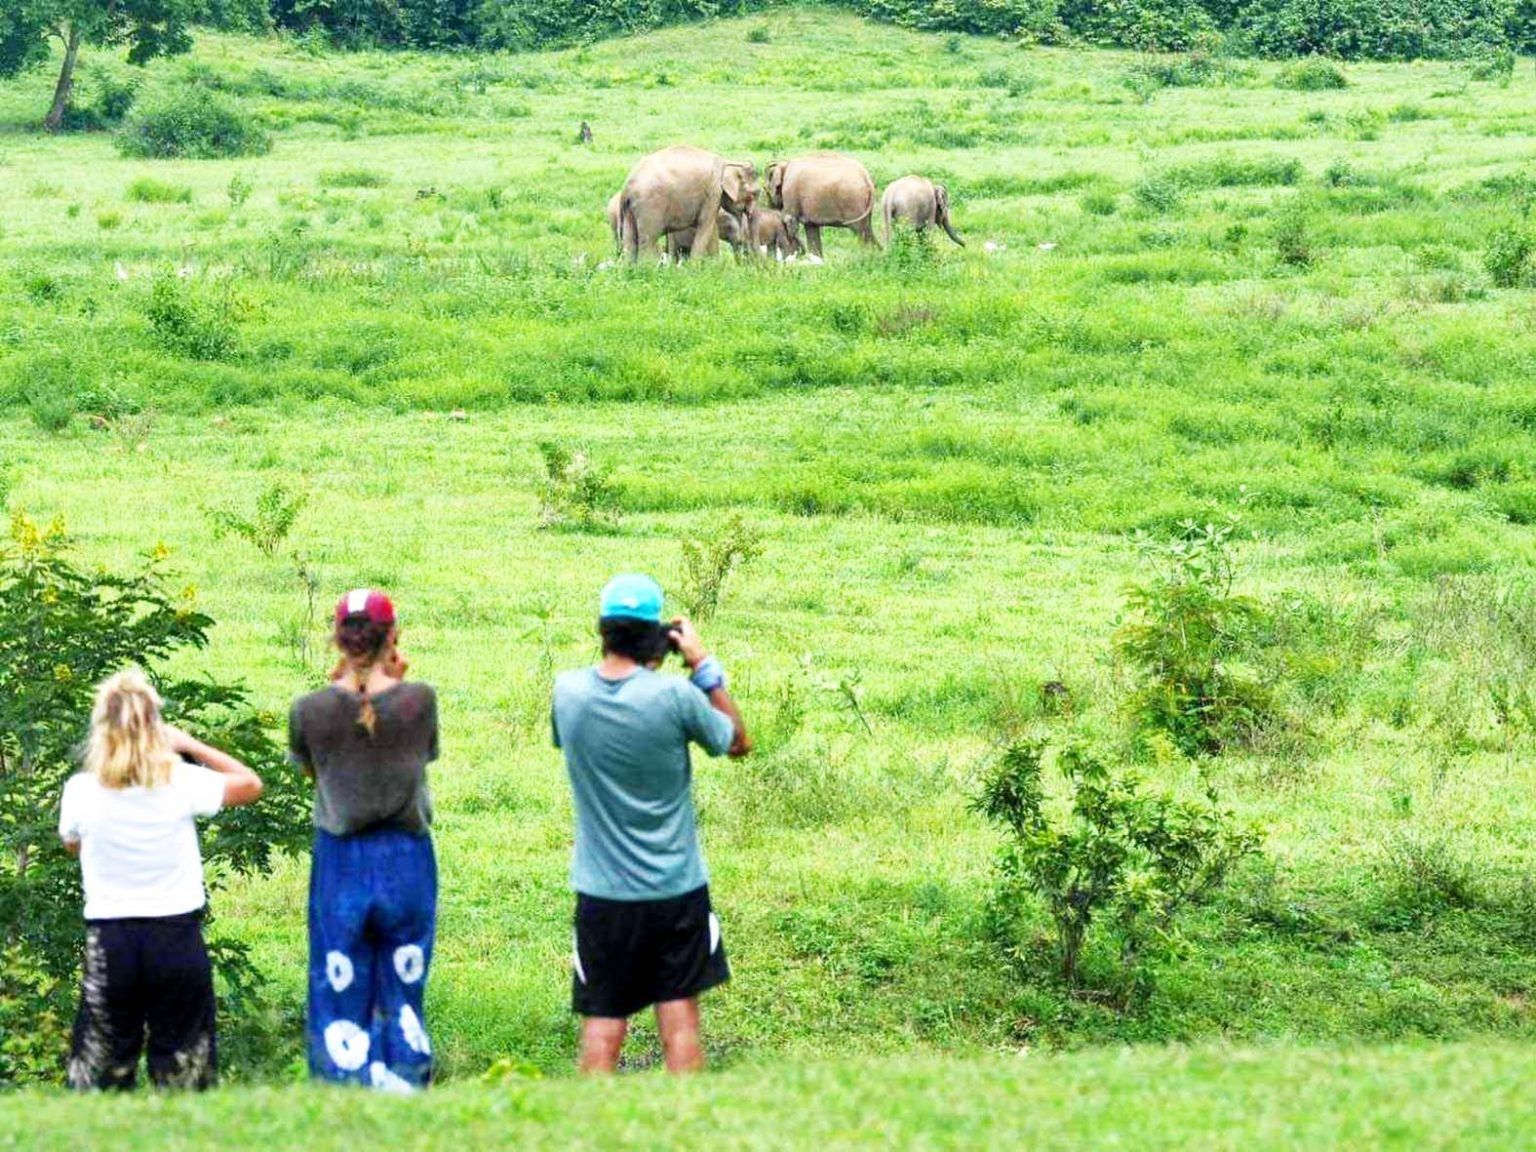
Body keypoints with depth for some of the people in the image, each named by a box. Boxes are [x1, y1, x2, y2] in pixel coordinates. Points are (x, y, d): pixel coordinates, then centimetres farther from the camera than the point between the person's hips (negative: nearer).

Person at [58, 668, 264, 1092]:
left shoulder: (81, 791, -8)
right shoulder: (182, 783, -9)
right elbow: (250, 784, 8)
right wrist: (190, 746, 10)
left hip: (109, 941, 0)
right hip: (177, 936, 0)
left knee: (100, 1073, 6)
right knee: (183, 1073, 7)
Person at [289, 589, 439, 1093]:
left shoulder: (311, 709, -10)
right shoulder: (419, 700, -11)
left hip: (340, 863, 0)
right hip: (407, 861, 0)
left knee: (340, 993, 7)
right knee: (403, 993, 12)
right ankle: (405, 1086, 14)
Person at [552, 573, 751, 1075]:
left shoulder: (568, 691, -8)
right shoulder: (675, 696, -15)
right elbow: (737, 742, 2)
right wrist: (704, 666, 4)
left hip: (603, 892, 2)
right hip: (677, 887, -2)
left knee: (602, 1028, 6)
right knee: (680, 1024, 5)